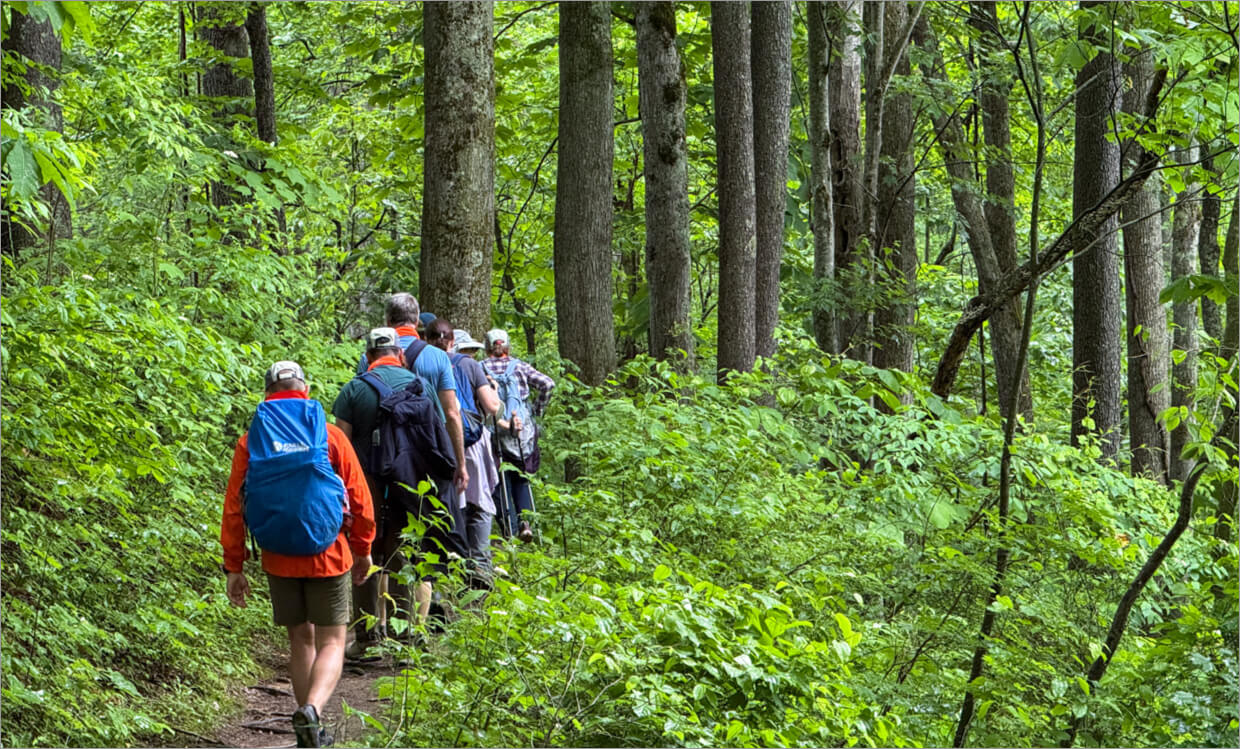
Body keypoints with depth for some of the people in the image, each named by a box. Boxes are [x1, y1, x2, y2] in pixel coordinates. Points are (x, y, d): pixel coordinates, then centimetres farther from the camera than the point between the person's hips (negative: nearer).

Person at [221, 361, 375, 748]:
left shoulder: (250, 441, -1)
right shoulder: (331, 436, -4)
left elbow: (233, 509, -1)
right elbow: (360, 500, 0)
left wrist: (234, 567, 6)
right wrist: (363, 549, 14)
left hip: (279, 560, 2)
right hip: (328, 555, -2)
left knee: (300, 639, 16)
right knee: (331, 641, 4)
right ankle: (311, 709, -22)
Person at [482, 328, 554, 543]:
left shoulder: (481, 368, 2)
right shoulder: (520, 366, 7)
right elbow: (548, 384, -3)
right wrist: (537, 410, 6)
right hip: (522, 429, 2)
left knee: (501, 481, 6)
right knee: (520, 479, 16)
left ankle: (510, 529, -2)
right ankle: (525, 517, -5)